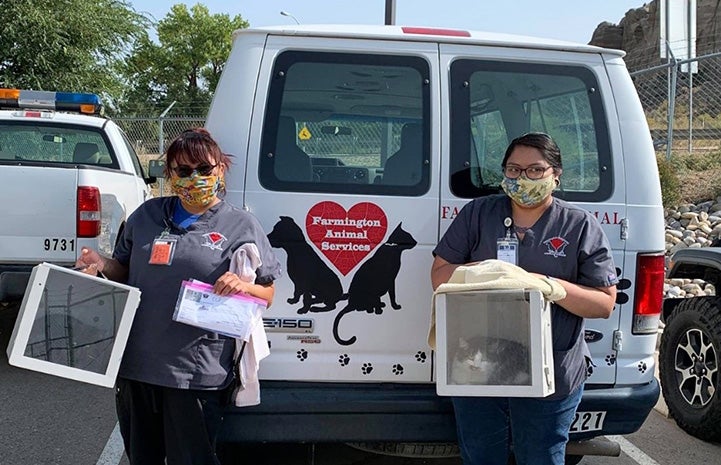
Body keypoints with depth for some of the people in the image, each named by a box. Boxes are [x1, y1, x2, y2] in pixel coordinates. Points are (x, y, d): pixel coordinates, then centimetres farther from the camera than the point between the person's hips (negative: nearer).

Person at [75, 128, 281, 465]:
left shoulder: (241, 226, -1)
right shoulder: (147, 215, 9)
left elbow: (268, 295, 2)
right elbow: (124, 271, 20)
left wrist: (243, 285, -18)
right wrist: (102, 264, -1)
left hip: (198, 375, -4)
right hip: (134, 366, 5)